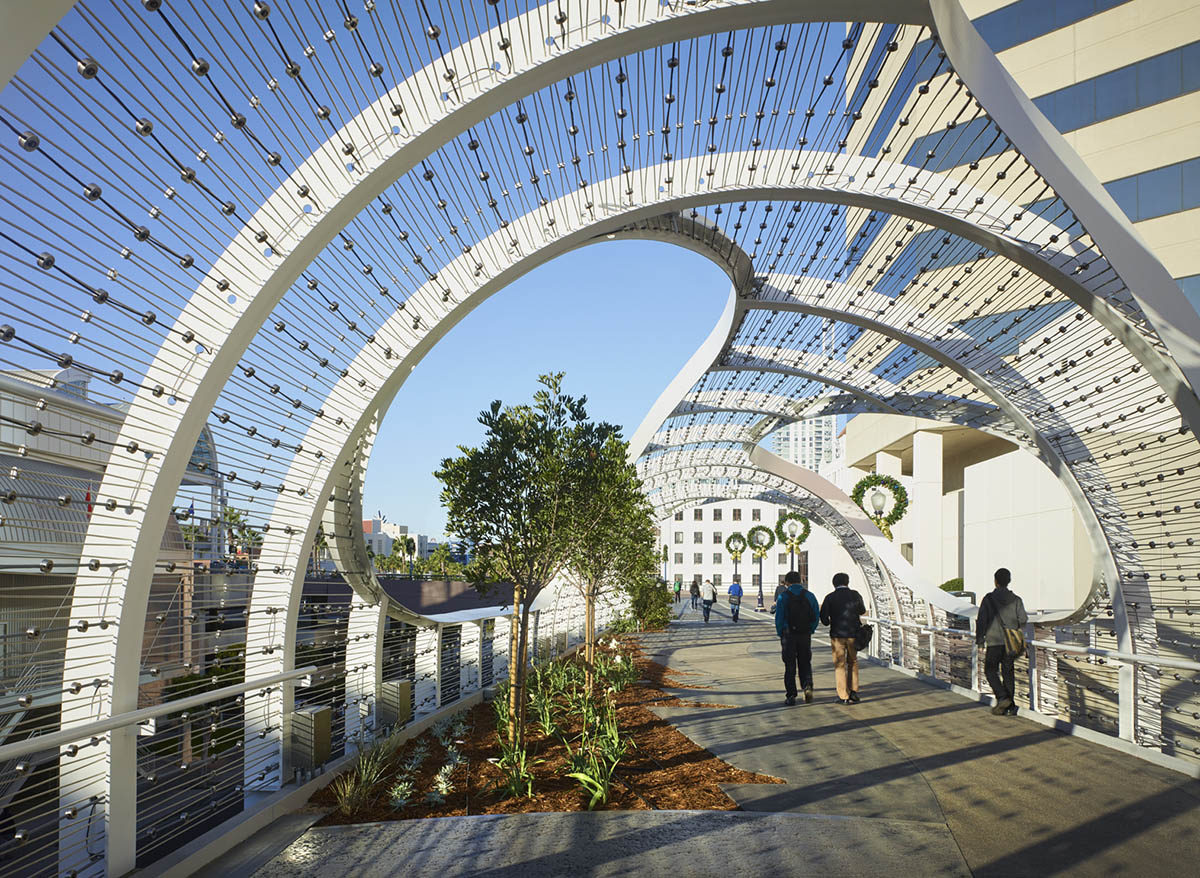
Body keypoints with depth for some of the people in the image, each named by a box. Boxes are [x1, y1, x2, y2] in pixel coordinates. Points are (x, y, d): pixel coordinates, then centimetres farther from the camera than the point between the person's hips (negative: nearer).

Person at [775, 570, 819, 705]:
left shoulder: (783, 596, -6)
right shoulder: (809, 595, 3)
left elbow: (779, 618, -8)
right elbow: (816, 616, 2)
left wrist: (780, 634, 4)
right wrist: (810, 631, 10)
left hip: (789, 635, -2)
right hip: (805, 635, 2)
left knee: (790, 666, 5)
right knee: (805, 664, 14)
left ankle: (791, 696, 6)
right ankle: (807, 686, -9)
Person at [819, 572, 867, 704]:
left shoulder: (830, 597, -5)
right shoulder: (855, 595, 0)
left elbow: (823, 617, -7)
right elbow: (862, 611, 16)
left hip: (837, 634, -2)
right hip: (853, 634, 2)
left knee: (839, 665, 5)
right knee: (853, 662, 19)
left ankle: (843, 696, 4)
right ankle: (853, 692, 18)